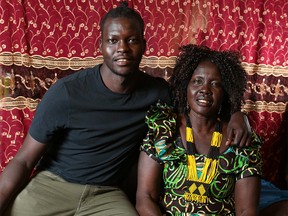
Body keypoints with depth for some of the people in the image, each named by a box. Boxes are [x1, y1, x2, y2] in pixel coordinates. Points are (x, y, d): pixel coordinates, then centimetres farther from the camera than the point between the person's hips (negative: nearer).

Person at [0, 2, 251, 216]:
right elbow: (24, 160, -9)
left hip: (107, 194, 2)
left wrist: (236, 113, -11)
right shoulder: (66, 93, -15)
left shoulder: (157, 91, -6)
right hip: (52, 185, -1)